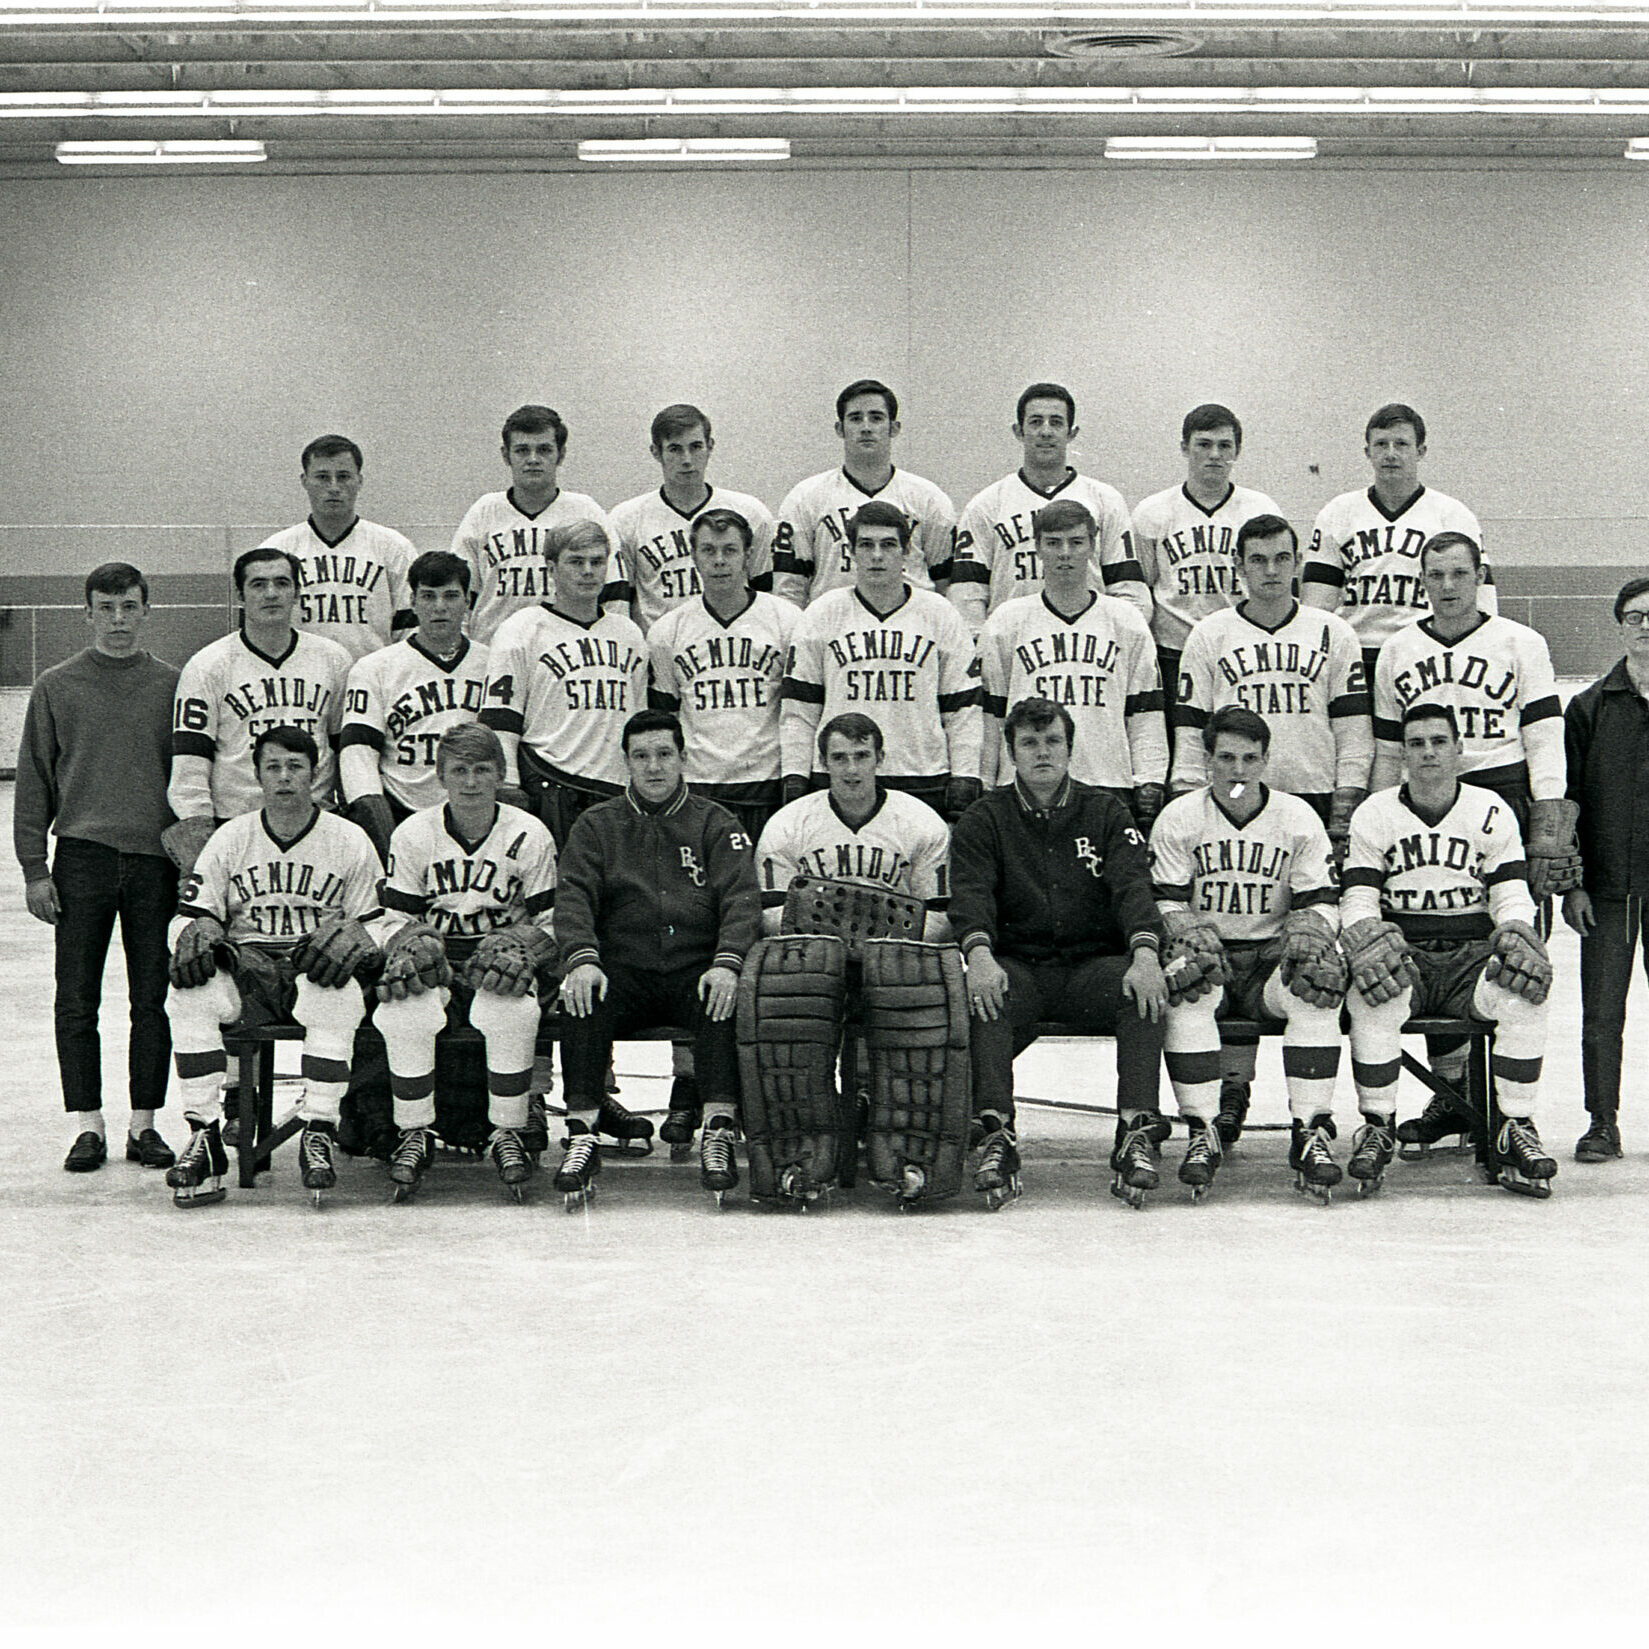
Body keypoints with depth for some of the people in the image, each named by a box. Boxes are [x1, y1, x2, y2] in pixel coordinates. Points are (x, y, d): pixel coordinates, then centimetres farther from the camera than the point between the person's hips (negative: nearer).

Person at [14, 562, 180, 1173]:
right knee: (76, 1001, 1)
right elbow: (33, 782, 6)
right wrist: (34, 869, 0)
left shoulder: (173, 686, 6)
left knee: (153, 1000, 3)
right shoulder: (55, 688, 4)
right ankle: (87, 1124, 10)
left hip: (156, 862, 0)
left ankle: (144, 1123, 12)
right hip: (82, 858, 0)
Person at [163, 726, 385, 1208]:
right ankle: (204, 1138, -26)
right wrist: (196, 934, -16)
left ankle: (318, 1136, -30)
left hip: (318, 971, -2)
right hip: (247, 966, 2)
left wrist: (351, 938, -18)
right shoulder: (231, 838, 9)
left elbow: (379, 925, 5)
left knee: (339, 998, -38)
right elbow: (191, 912, 9)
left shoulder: (349, 840, 4)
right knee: (189, 993, -30)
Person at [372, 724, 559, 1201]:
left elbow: (550, 924, 3)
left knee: (515, 1012, -35)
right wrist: (413, 944, -19)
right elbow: (394, 921, 4)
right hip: (433, 966, 1)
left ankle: (507, 1133, -19)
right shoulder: (412, 834, 1)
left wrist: (516, 945, -18)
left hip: (501, 965, -1)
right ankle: (415, 1134, -15)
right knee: (402, 1013, -32)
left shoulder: (530, 835, -1)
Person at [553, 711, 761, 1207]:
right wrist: (582, 958, -20)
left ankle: (719, 1133, -32)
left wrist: (726, 963, -21)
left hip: (695, 969, -1)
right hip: (622, 971, 1)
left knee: (722, 999, -34)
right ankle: (581, 1135, -29)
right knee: (581, 999, -30)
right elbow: (573, 896, 1)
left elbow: (741, 899, -1)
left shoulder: (715, 824, 12)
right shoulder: (596, 826, 15)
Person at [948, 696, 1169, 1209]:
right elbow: (970, 892, -6)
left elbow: (1133, 885, -3)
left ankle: (1137, 1134, -35)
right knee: (983, 999, -33)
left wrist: (1145, 951, -23)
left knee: (1143, 992, -30)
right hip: (1016, 966, 0)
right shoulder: (983, 820, 9)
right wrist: (979, 951, -28)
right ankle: (995, 1138, -39)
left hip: (1094, 962, 0)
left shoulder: (1105, 813, 10)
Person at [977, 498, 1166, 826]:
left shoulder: (1126, 622, 10)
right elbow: (989, 715, 10)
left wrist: (1149, 784, 2)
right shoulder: (1005, 623, 8)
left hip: (1110, 785, 1)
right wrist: (983, 788, 5)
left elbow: (1145, 713, 10)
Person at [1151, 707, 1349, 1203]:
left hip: (1272, 960, 1)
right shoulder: (1178, 818, 0)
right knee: (1186, 993, -34)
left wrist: (1307, 930, -21)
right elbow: (1165, 905, -1)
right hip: (1206, 957, -1)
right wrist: (1193, 934, -23)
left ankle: (1310, 1133, -25)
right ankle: (1203, 1133, -26)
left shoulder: (1299, 819, 2)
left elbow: (1321, 904, 3)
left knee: (1316, 989, -31)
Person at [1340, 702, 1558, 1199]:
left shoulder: (1492, 813, 6)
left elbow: (1511, 897, 4)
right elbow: (1357, 902, 0)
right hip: (1403, 955, -1)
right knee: (1371, 997, -34)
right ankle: (1378, 1129, -20)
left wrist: (1515, 935, -18)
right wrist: (1370, 941, -22)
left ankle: (1515, 1129, -20)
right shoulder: (1373, 815, 4)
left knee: (1523, 994, -30)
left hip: (1472, 954, 1)